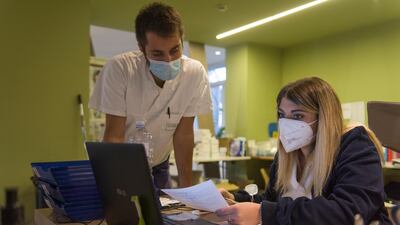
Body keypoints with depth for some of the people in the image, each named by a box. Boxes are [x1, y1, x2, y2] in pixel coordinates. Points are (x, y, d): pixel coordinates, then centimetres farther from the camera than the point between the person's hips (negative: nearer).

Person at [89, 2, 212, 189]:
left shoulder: (195, 73, -20)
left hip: (158, 167, 2)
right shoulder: (119, 68, -25)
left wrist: (186, 188, -14)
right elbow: (114, 135, -23)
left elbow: (184, 133, -13)